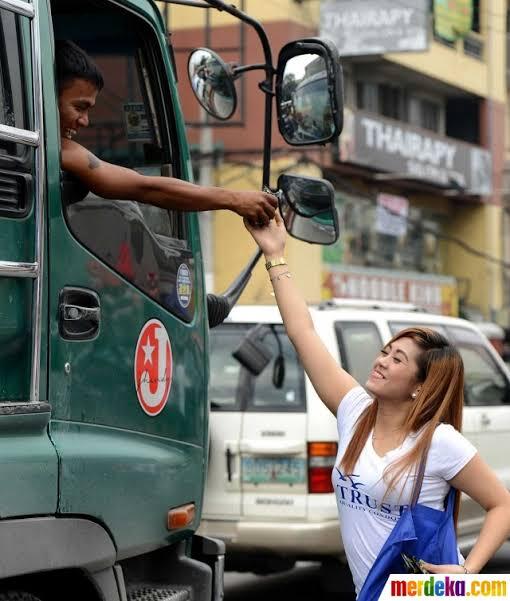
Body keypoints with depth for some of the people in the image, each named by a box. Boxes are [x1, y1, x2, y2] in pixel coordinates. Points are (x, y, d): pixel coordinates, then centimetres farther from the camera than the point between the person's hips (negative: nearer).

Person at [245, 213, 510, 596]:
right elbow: (303, 332, 1)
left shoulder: (442, 443, -12)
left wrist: (467, 571, -18)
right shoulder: (354, 411, 1)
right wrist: (276, 257, 0)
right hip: (371, 592, 5)